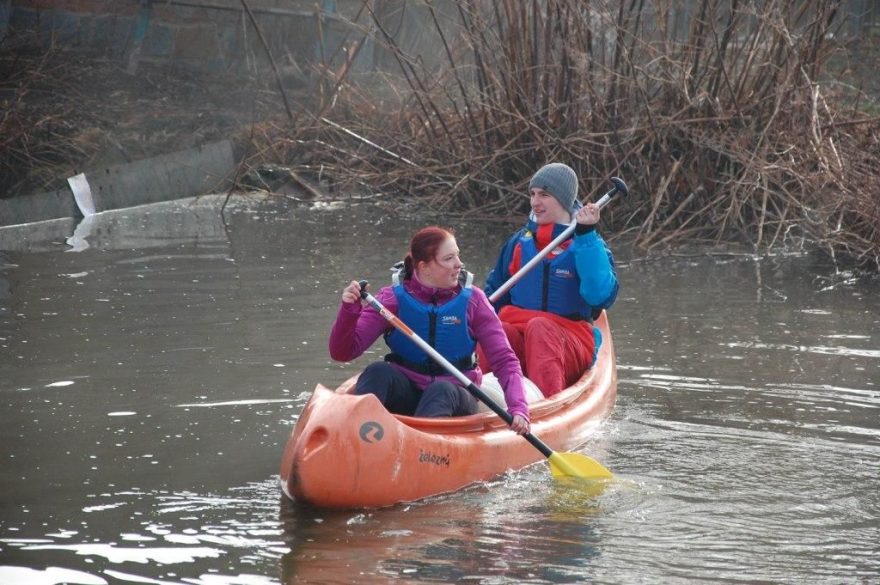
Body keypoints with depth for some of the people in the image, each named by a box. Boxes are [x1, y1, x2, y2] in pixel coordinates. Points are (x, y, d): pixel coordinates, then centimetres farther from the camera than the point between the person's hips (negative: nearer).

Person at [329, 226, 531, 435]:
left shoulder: (471, 300, -4)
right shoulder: (394, 298, -5)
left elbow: (505, 361, -6)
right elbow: (342, 353, -10)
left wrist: (518, 409, -23)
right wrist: (349, 309, -29)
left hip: (455, 400, -1)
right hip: (406, 394, 1)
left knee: (441, 391, -34)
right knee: (379, 372, -28)